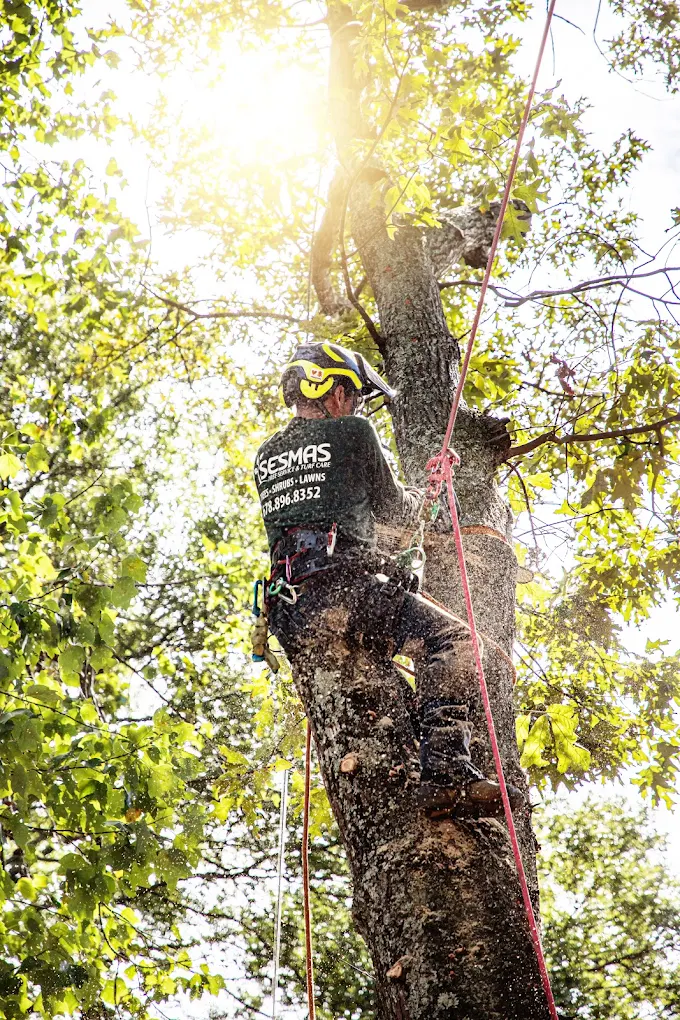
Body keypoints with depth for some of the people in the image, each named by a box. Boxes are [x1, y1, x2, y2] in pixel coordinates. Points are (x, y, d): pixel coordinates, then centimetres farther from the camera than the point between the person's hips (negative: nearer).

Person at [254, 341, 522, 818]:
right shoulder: (352, 432, 6)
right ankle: (446, 770, -28)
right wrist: (422, 495, 38)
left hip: (289, 613, 8)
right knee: (452, 640, -12)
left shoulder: (266, 456, 24)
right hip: (344, 589, -7)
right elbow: (393, 507, 15)